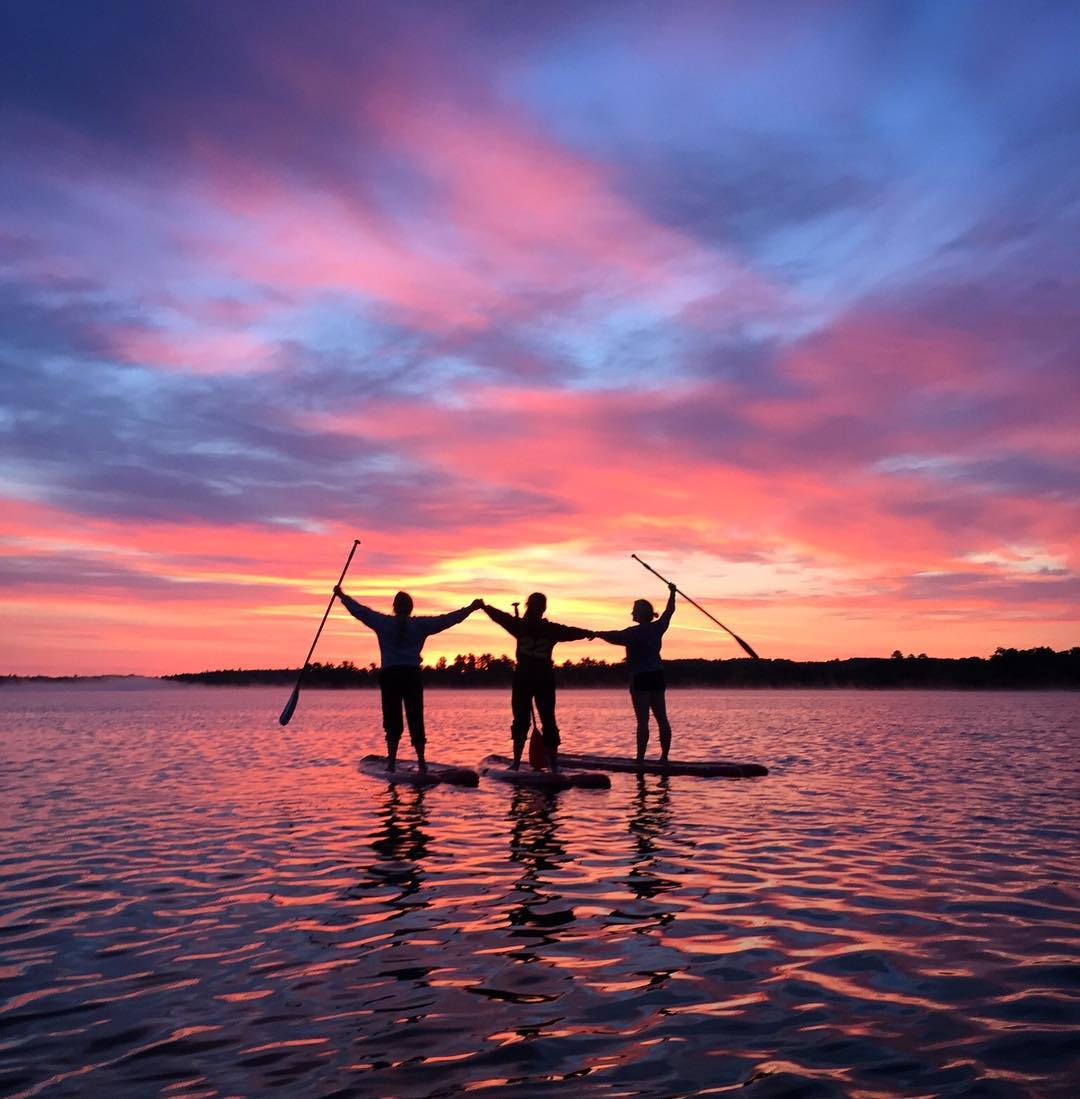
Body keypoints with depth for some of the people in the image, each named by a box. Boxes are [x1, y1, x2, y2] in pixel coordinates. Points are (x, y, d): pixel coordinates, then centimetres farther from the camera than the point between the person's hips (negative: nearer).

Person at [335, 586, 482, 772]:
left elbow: (360, 610, 11)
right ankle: (421, 761, 7)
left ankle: (392, 761, -3)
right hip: (412, 674, 0)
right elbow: (447, 619, 5)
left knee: (392, 721, 2)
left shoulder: (383, 623, 4)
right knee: (416, 720, 7)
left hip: (389, 674, 0)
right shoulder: (420, 624, 3)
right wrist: (470, 608, 12)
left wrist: (342, 596, 24)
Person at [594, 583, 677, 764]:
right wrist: (672, 593, 37)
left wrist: (598, 634, -17)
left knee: (642, 720, -8)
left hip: (641, 678, -7)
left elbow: (616, 636, -28)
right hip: (658, 676, 7)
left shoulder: (635, 632, -13)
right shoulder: (657, 628, 8)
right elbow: (669, 612, 24)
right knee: (662, 718, 8)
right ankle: (664, 757, 11)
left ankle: (640, 758, -9)